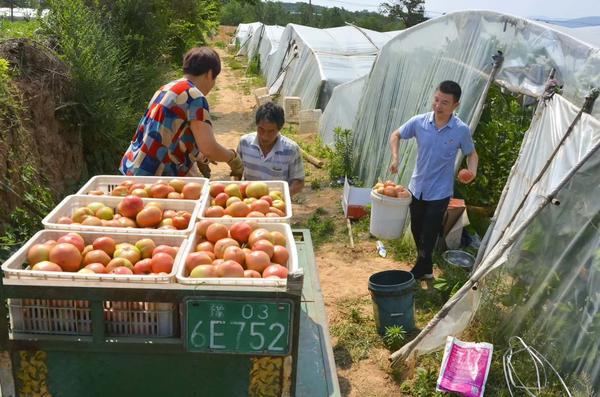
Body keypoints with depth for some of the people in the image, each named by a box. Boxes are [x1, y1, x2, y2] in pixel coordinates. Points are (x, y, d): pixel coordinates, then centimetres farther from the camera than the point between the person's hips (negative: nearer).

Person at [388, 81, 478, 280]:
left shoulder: (462, 130, -15)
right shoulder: (419, 121, -11)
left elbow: (471, 154, 1)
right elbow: (395, 135, 5)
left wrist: (472, 171, -20)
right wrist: (395, 158, -11)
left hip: (439, 192, -3)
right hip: (417, 187, 4)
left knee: (429, 235, 4)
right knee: (416, 230, 17)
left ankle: (418, 272, 25)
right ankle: (425, 268, 39)